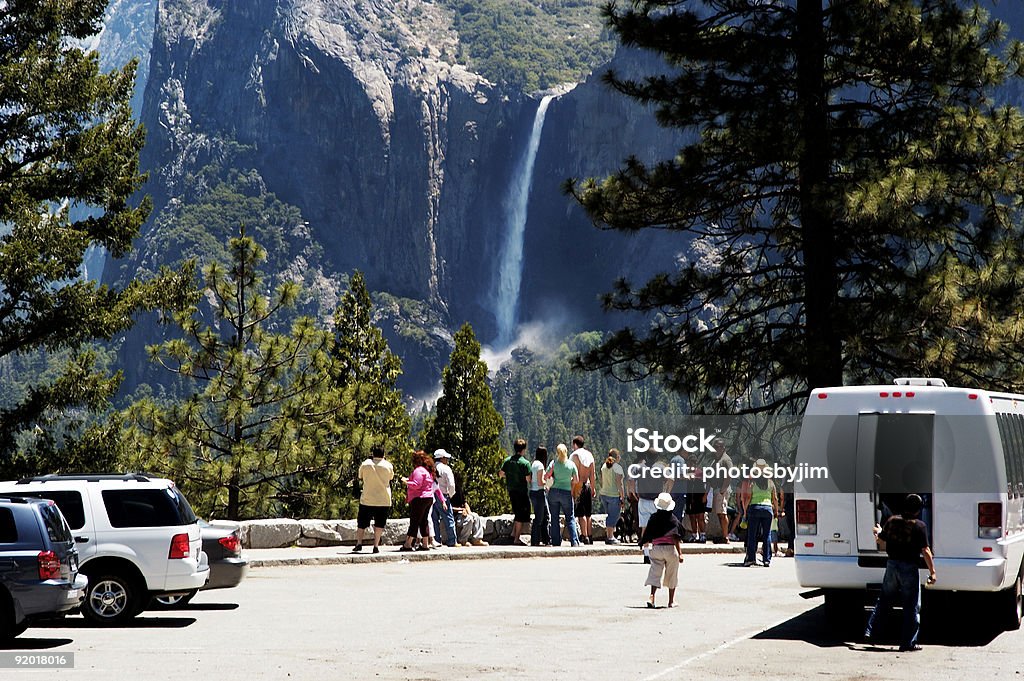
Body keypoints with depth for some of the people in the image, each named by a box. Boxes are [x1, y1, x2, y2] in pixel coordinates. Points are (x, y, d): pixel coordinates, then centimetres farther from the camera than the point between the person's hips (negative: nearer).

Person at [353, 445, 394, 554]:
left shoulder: (365, 464, -1)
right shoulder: (388, 466, -3)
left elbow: (360, 480, 9)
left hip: (367, 500, 0)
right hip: (384, 500, 0)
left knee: (362, 523, 10)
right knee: (379, 524, 7)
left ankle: (359, 543, -2)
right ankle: (376, 546, 2)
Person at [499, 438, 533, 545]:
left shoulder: (507, 461, 2)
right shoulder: (525, 463, -16)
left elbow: (501, 474, 8)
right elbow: (528, 479, -17)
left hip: (511, 491, 6)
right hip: (522, 491, -6)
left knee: (518, 513, 21)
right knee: (521, 516, 1)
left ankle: (513, 533, 18)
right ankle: (517, 539, 2)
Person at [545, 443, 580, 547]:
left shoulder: (553, 463, -5)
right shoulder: (571, 464, -3)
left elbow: (545, 477, -8)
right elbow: (576, 480, 1)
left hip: (553, 492, 0)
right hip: (567, 492, 0)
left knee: (554, 518, 7)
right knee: (570, 518, 7)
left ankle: (556, 542, 6)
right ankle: (574, 541, -1)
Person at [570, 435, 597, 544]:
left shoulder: (575, 454, -8)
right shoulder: (589, 455, 11)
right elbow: (592, 475, 12)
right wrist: (593, 488, 17)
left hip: (579, 486, -6)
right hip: (588, 486, 6)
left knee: (581, 514, -7)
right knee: (588, 514, 12)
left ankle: (585, 536, -12)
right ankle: (590, 536, 14)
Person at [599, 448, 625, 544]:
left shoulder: (604, 466, 7)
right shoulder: (617, 467, -13)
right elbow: (619, 484, -15)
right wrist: (622, 497, -11)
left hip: (604, 494, 7)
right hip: (614, 495, -7)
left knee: (609, 516, 17)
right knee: (613, 516, 0)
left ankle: (608, 535, 18)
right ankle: (610, 537, 1)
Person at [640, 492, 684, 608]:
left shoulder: (653, 517, 4)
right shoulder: (672, 518, -4)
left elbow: (647, 535, 6)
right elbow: (675, 537, -13)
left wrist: (646, 542, 28)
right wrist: (680, 553, -15)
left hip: (656, 548, 1)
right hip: (670, 548, -1)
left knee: (655, 573, 0)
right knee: (671, 576, 12)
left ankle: (652, 596, -21)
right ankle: (671, 601, 20)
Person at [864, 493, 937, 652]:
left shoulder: (892, 521, 2)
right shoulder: (919, 526, -12)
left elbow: (882, 544, 13)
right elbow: (925, 551, -15)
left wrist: (878, 533, 35)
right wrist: (932, 572, -9)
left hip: (891, 565, 5)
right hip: (909, 568, -5)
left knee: (883, 601, 19)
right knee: (912, 606, 4)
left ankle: (869, 631, 17)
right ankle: (908, 643, 5)